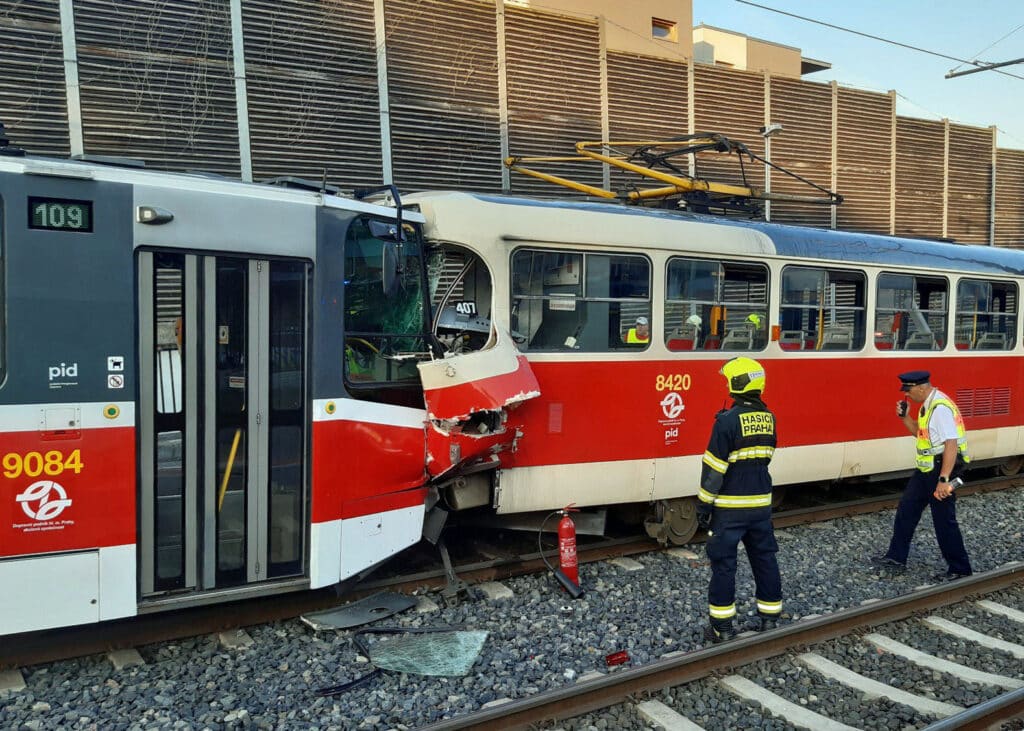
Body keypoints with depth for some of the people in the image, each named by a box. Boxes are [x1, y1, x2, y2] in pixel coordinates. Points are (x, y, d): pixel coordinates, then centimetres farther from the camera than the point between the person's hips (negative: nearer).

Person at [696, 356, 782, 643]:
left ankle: (722, 627, 7)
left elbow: (714, 467, -15)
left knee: (723, 563, 2)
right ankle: (770, 619, 24)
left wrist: (704, 503, -8)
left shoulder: (727, 421, -17)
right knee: (764, 558, 15)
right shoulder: (768, 418, 3)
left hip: (730, 506, -6)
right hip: (761, 503, 6)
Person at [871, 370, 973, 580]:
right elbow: (920, 432, 20)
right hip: (926, 470, 10)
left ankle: (959, 569, 17)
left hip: (942, 470, -10)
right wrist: (905, 416, 3)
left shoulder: (941, 408, -23)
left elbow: (951, 444, -27)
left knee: (944, 521, 1)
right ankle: (896, 557, 25)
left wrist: (943, 480, -28)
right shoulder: (927, 405, 8)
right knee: (906, 509, 14)